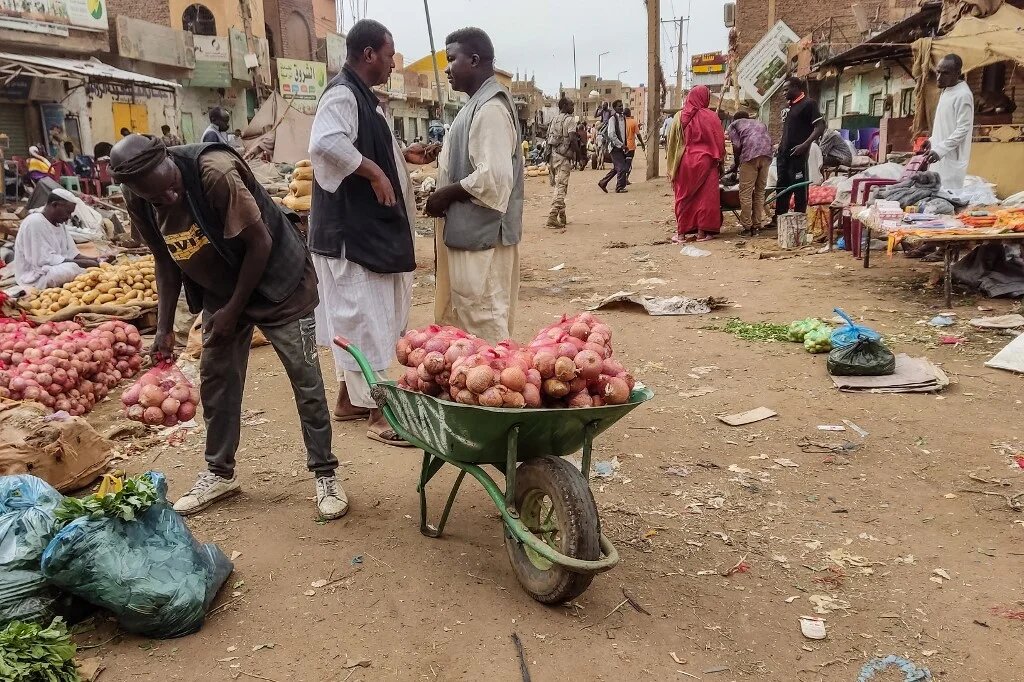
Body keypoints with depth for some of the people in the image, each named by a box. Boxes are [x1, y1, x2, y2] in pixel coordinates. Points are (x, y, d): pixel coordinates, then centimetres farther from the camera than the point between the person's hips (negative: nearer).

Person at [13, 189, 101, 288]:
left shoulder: (59, 224, 12)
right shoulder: (34, 223, -16)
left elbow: (71, 254, 9)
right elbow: (45, 259, -22)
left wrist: (91, 260, -9)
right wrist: (83, 263, -24)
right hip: (34, 277, -9)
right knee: (73, 268, -33)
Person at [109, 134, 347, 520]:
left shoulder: (215, 173, -31)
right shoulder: (137, 199, -11)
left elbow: (259, 244, -23)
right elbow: (166, 260, 3)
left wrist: (233, 310, -16)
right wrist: (164, 327, -1)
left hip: (278, 281, -6)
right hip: (220, 291, 6)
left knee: (306, 380, -3)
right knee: (216, 381, 9)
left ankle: (325, 474, 9)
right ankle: (220, 473, 26)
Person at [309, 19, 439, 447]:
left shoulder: (361, 95, 16)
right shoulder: (342, 94, -16)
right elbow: (326, 143, -34)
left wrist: (405, 155, 15)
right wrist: (374, 172, -26)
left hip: (367, 227, 11)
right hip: (349, 229, -11)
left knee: (358, 317, 17)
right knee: (363, 318, -5)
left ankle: (350, 396, 29)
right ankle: (376, 411, 3)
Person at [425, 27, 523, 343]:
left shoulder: (490, 108, -17)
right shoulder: (480, 103, 15)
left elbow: (492, 178, -25)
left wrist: (446, 195, -14)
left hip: (482, 234, -11)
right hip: (472, 231, 11)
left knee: (483, 323, -2)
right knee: (469, 318, 17)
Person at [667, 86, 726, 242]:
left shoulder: (679, 117, 1)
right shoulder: (710, 117, -7)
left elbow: (672, 142, 5)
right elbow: (719, 141, -3)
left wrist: (672, 167, 11)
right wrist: (720, 161, 8)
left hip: (684, 163, 3)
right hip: (704, 162, -3)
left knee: (684, 196, 10)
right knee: (704, 196, 4)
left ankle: (681, 232, 10)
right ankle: (702, 232, 3)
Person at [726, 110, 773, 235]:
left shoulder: (734, 125, 20)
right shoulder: (760, 123, 36)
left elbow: (737, 146, 4)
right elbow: (770, 141, 23)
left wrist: (736, 164, 17)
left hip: (750, 155, -5)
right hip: (767, 154, 6)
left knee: (745, 193, -2)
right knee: (760, 191, 12)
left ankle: (747, 226, -4)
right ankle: (757, 224, 12)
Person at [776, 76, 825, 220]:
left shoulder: (808, 103, -7)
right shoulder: (789, 106, 18)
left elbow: (820, 127, -14)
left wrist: (805, 145, -22)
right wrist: (780, 146, 15)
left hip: (797, 154, -9)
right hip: (784, 154, 9)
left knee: (799, 189, -3)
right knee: (782, 187, 12)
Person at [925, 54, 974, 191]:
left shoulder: (963, 95, -16)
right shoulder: (947, 90, 13)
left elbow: (962, 130, -20)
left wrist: (940, 149, -25)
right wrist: (933, 140, 18)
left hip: (952, 158, -9)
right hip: (941, 156, 9)